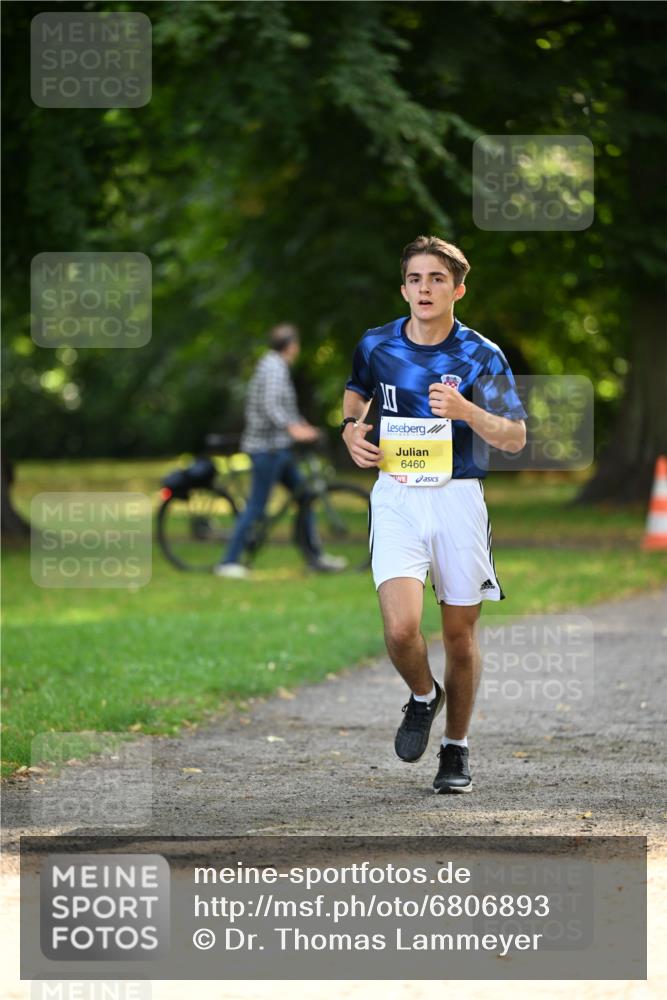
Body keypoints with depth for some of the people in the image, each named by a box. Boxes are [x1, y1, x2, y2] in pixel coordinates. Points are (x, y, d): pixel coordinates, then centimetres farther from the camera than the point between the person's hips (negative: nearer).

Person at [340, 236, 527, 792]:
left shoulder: (481, 356, -5)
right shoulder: (377, 346, 2)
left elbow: (516, 438, -6)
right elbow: (357, 391, 25)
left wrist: (466, 410, -23)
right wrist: (352, 431, 4)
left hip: (458, 497, -1)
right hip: (396, 499, 1)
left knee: (460, 634, 6)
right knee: (402, 628, -17)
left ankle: (457, 749, 25)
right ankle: (424, 696, 16)